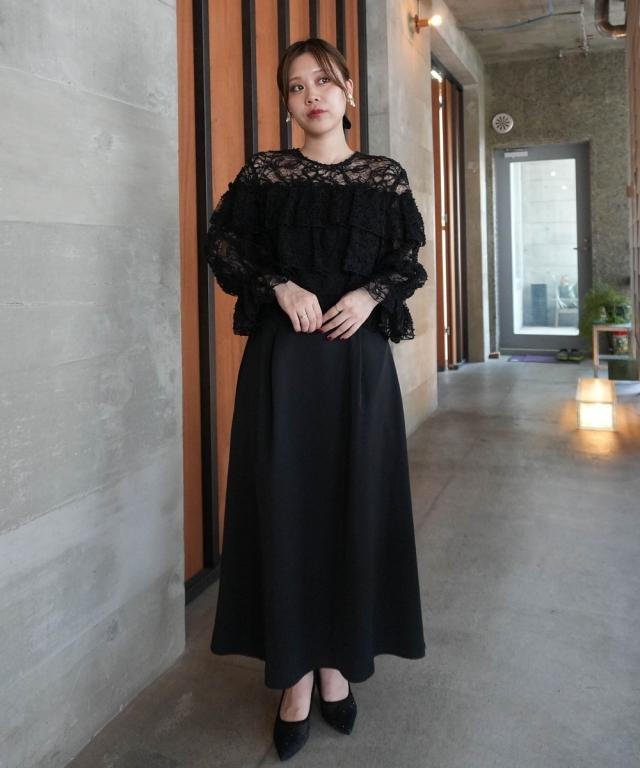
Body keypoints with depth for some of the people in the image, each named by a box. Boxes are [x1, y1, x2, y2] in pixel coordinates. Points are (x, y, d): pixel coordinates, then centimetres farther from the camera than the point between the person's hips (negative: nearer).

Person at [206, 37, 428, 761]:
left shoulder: (385, 175, 9)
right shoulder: (263, 172, 7)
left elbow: (410, 260, 10)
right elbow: (224, 243, 5)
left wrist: (371, 294, -9)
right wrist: (280, 286, -10)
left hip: (360, 355, 1)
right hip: (281, 356, -1)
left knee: (354, 502, 3)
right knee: (286, 502, -1)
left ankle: (336, 660, 19)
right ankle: (297, 671, 11)